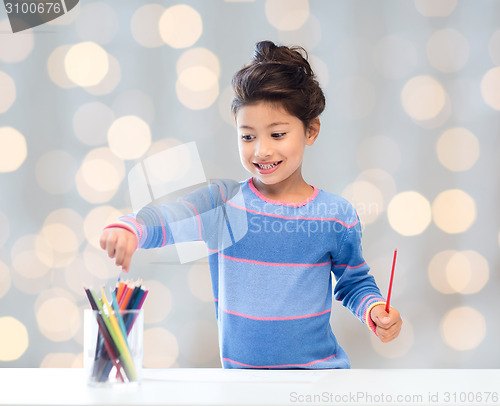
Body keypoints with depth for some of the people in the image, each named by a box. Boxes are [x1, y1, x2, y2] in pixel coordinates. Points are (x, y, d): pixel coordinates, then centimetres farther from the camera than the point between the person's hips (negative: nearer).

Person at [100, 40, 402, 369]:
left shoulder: (337, 216, 0)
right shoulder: (222, 203, -2)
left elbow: (354, 282, 13)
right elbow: (165, 220, -18)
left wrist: (374, 310, -7)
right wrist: (130, 229, -39)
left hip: (319, 370, 0)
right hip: (240, 371, 1)